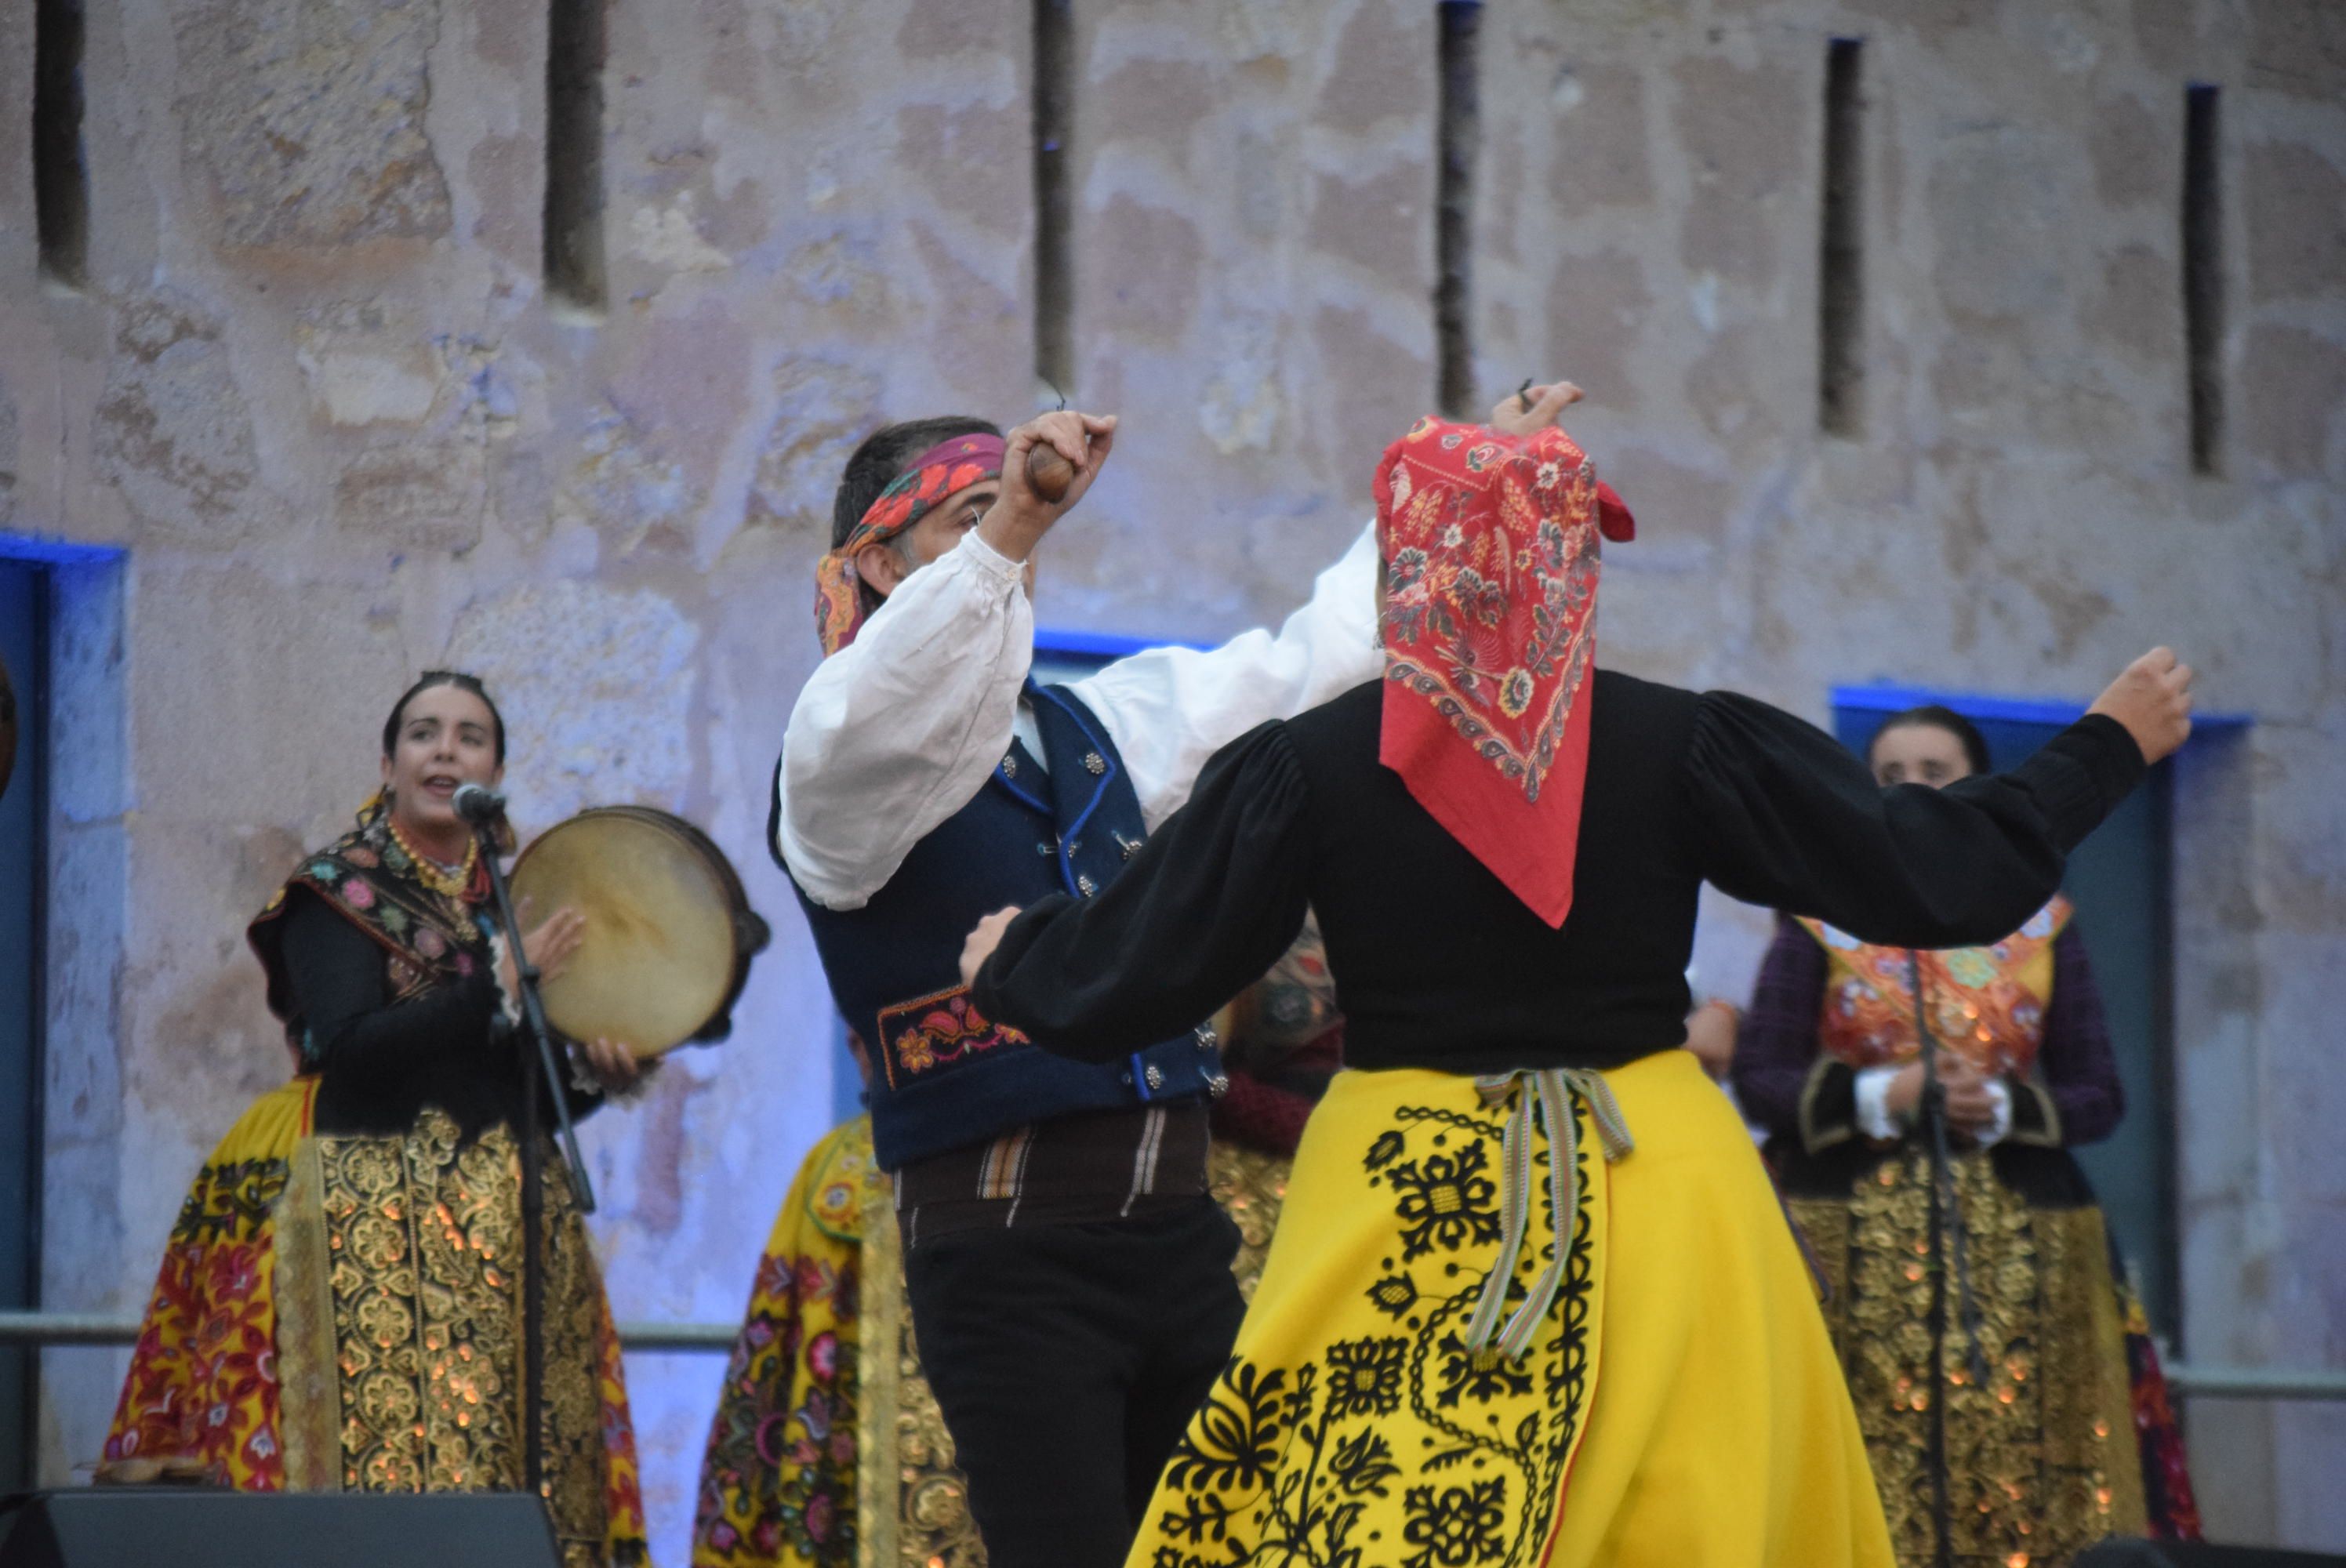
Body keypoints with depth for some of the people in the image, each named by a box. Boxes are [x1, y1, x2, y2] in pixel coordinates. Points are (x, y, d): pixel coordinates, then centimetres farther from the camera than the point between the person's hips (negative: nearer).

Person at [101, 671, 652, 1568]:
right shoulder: (338, 890, 2)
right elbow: (348, 1048, -14)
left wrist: (592, 1077, -2)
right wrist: (498, 987, -17)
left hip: (504, 1219, 5)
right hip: (371, 1217, -5)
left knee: (520, 1478, -5)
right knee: (380, 1462, -15)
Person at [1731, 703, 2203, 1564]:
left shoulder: (2043, 924, 11)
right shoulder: (1821, 918, 7)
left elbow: (2099, 1094, 8)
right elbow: (1759, 1075, 0)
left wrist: (2001, 1109, -11)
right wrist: (1881, 1096, -14)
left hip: (2014, 1254, 2)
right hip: (1857, 1253, -2)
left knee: (2018, 1482, -7)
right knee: (1875, 1476, -11)